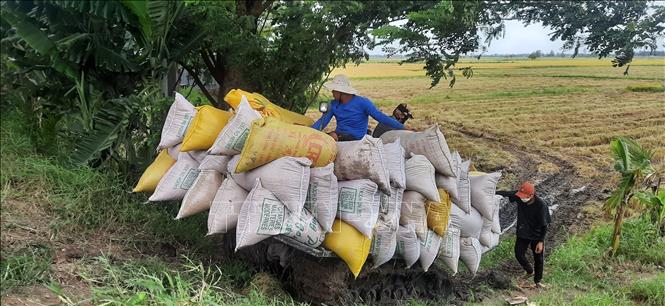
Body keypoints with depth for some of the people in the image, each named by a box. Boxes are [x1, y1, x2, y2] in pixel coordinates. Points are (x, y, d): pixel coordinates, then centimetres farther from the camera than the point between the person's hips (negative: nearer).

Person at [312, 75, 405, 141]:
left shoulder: (362, 102, -5)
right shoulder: (334, 104, 12)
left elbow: (381, 117, -9)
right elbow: (322, 122, 7)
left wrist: (403, 128, -17)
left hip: (356, 138, -5)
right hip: (338, 135, 5)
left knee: (333, 136, -34)